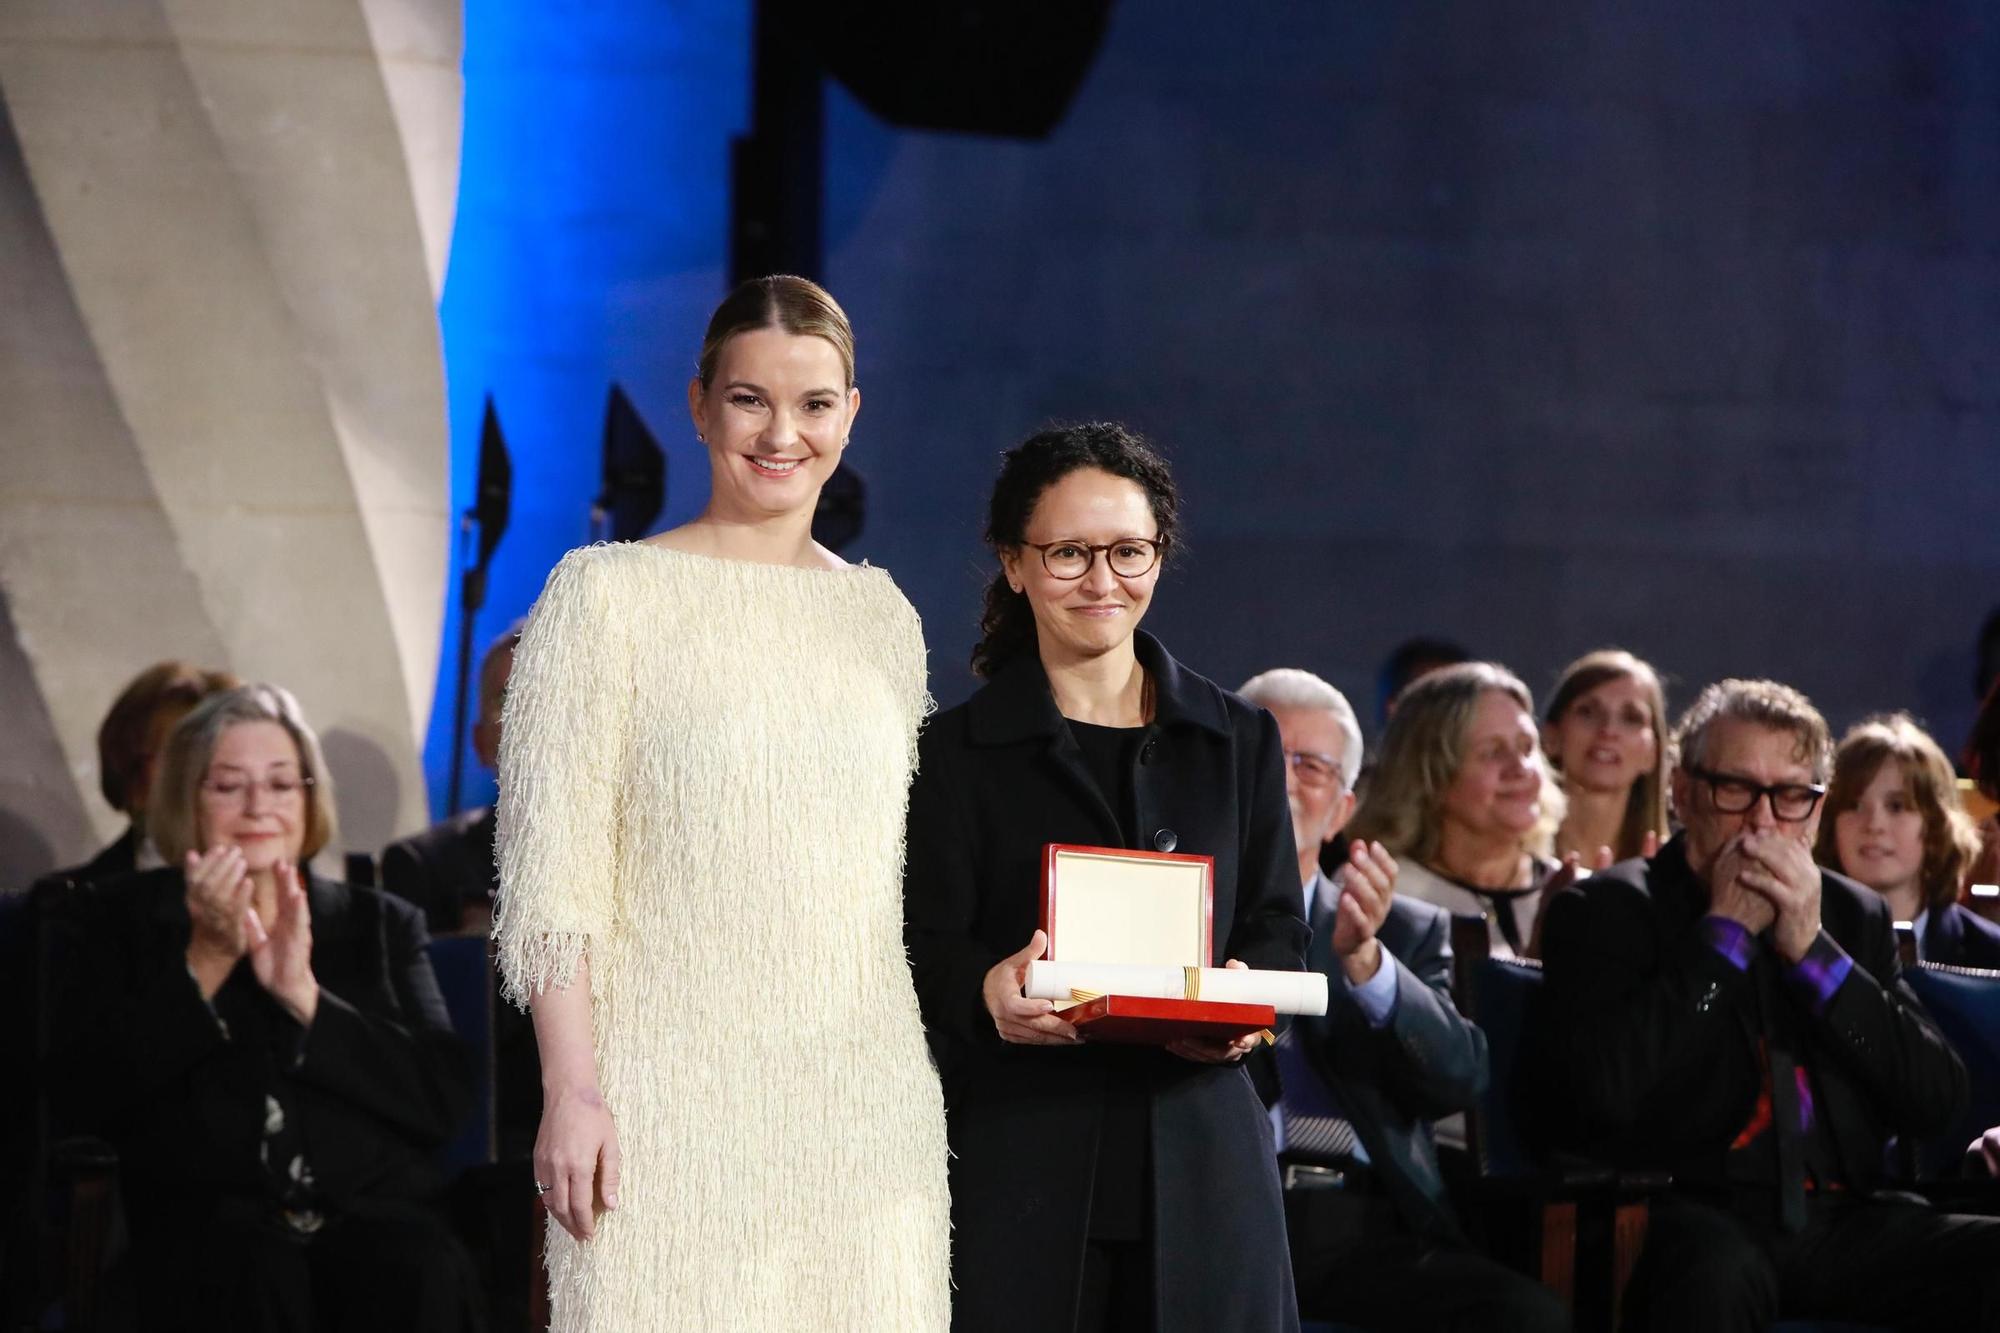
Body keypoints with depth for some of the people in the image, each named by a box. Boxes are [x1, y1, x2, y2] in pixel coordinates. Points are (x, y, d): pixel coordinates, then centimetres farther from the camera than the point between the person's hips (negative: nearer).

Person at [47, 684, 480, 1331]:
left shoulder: (382, 924, 22)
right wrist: (207, 961, -3)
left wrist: (304, 995, -5)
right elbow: (82, 1098, 2)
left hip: (370, 1206, 2)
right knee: (253, 1276, -39)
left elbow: (445, 1100, 6)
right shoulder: (111, 920, 17)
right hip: (200, 1215, -2)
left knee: (425, 1272, -36)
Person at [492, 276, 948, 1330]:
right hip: (672, 1104, -4)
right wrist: (572, 1087, -14)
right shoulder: (609, 593, -1)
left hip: (867, 1113, 4)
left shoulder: (882, 614, 14)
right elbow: (549, 876, -6)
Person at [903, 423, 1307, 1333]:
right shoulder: (957, 752, 6)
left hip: (1201, 1155, 2)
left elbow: (1278, 929, 12)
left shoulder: (1238, 742, 15)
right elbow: (929, 944, -1)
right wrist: (986, 988, -24)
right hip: (1016, 1153, -2)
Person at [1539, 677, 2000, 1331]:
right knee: (1716, 1271, -39)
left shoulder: (1856, 915, 19)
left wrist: (1814, 950, -1)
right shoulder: (1604, 910, 6)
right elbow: (1607, 1088, -12)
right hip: (1695, 1217, -4)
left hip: (1843, 1221, 5)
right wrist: (1725, 932, -5)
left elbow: (1937, 1103, 8)